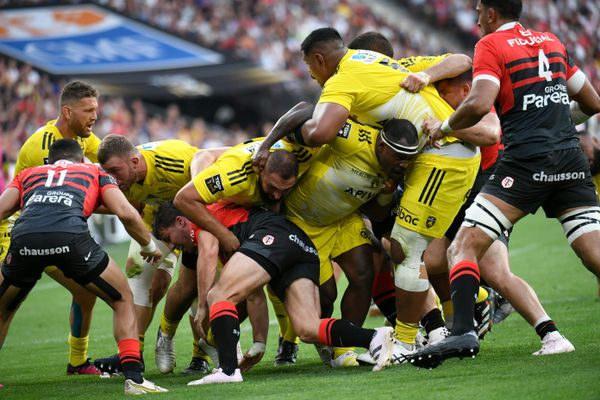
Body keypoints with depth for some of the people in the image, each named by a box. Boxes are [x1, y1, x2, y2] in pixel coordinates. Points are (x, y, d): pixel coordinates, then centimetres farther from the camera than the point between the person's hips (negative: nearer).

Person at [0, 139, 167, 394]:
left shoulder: (28, 174, 37)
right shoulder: (94, 172, 33)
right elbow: (126, 213, 18)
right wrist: (149, 246, 33)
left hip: (24, 238, 2)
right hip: (70, 237, -2)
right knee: (123, 300, 19)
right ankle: (133, 377, 6)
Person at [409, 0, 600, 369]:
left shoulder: (491, 45, 1)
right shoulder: (552, 42, 19)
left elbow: (479, 104, -16)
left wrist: (444, 128, 1)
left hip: (527, 160, -5)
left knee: (465, 245, -3)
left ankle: (464, 332, -20)